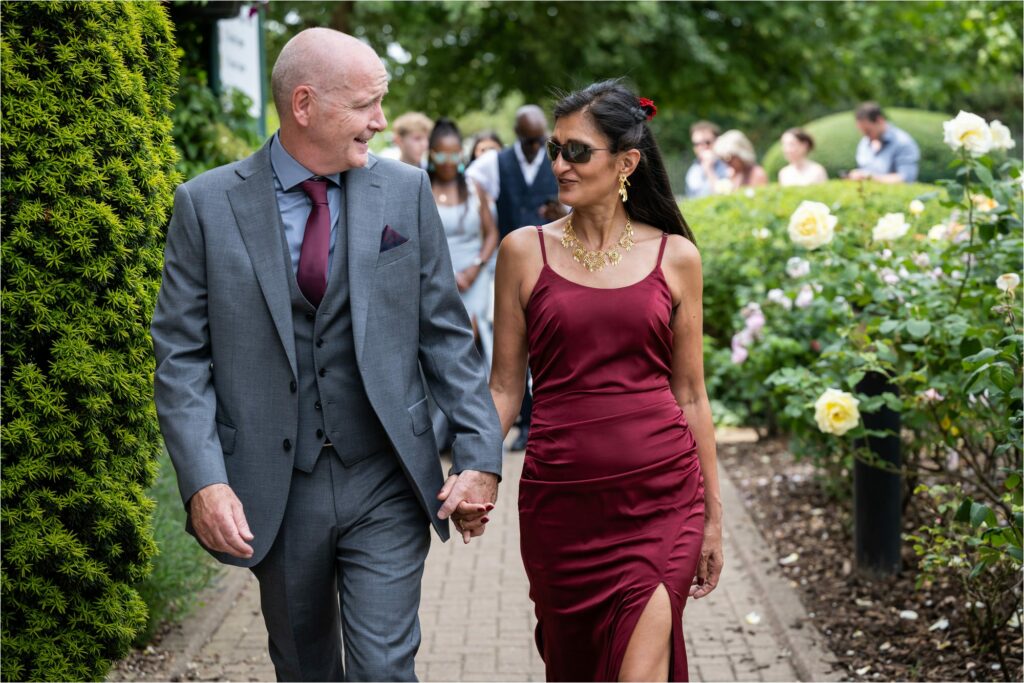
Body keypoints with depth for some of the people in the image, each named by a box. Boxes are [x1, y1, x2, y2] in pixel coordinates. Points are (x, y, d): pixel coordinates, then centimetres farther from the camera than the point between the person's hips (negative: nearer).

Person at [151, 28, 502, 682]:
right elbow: (181, 355, -4)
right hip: (273, 491, 0)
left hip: (386, 483, 0)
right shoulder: (207, 204, -3)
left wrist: (481, 455, -3)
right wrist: (203, 481, -15)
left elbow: (447, 332, 4)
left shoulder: (406, 191, 1)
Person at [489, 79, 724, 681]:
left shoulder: (675, 256, 3)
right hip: (561, 499, 1)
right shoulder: (525, 251, 3)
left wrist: (713, 517, 10)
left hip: (660, 495, -1)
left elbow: (690, 393, 8)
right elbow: (506, 388, 5)